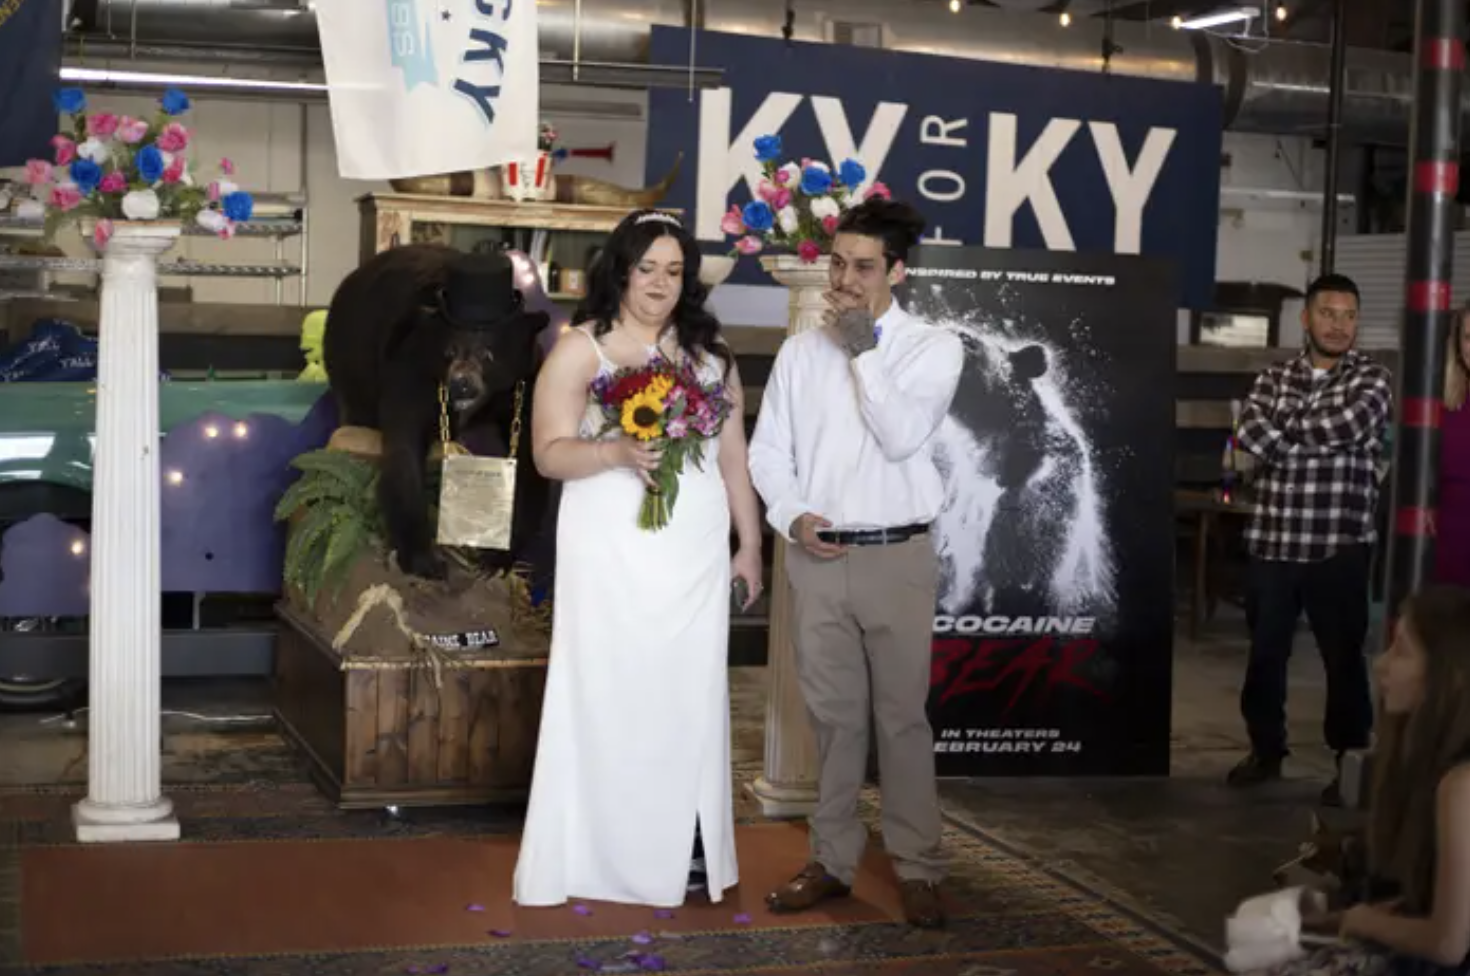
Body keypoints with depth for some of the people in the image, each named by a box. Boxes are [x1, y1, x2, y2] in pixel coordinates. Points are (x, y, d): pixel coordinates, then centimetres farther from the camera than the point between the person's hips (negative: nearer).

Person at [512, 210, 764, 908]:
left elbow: (734, 457, 13)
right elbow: (549, 453, -7)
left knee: (688, 693, 3)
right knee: (607, 692, -2)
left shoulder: (710, 355, 11)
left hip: (694, 554, 3)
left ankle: (683, 850, 11)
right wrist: (617, 451, -24)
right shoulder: (579, 351, 0)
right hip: (610, 552, -3)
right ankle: (595, 854, 5)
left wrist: (751, 544, 12)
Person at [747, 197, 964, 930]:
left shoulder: (934, 347, 0)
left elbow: (903, 437, -14)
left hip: (897, 557, -3)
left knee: (903, 715, 2)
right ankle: (833, 860, 17)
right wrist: (791, 517, -7)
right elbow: (767, 449, 9)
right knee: (833, 714, 9)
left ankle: (918, 868, 10)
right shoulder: (800, 351, 9)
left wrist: (864, 351, -13)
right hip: (817, 558, 3)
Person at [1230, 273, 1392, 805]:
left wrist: (1279, 429, -7)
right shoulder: (1274, 377, 9)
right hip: (1272, 543, 3)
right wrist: (1317, 439, -14)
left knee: (1344, 660, 3)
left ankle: (1351, 765, 15)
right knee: (1265, 654, 12)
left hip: (1339, 547, -3)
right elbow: (1250, 432, -9)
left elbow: (1345, 427, -19)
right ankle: (1266, 750, 28)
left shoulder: (1372, 379, 0)